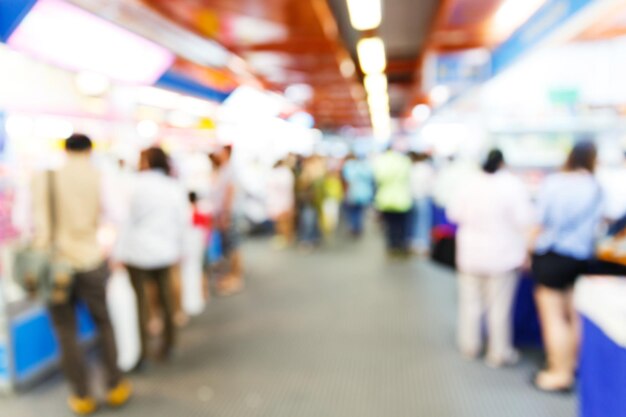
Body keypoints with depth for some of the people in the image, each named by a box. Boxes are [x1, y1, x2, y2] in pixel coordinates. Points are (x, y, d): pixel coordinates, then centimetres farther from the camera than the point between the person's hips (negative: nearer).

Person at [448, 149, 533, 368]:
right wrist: (525, 251, -4)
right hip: (502, 255, -3)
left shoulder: (469, 183, -3)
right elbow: (524, 221, -13)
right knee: (500, 307, 7)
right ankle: (499, 354, 17)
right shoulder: (514, 185, -11)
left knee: (471, 301, 14)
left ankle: (470, 346, 27)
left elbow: (455, 213, 5)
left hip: (471, 253, 3)